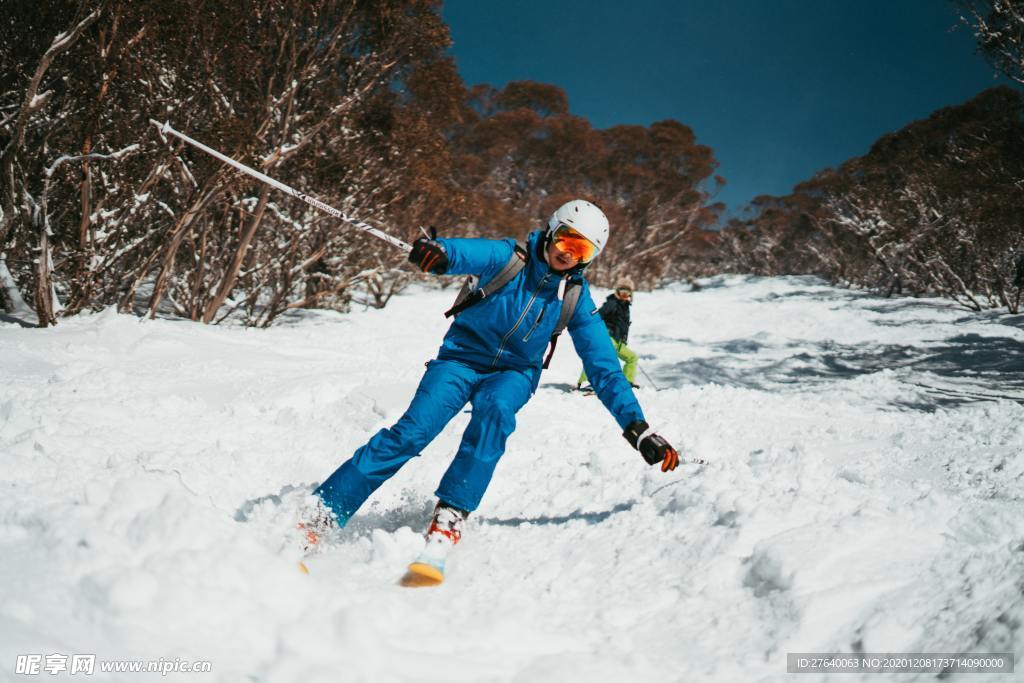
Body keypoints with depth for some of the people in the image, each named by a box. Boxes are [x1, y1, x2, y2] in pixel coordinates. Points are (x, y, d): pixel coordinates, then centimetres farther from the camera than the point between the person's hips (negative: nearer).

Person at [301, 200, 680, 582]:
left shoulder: (575, 299, -4)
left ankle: (447, 525, -36)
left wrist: (639, 429, -10)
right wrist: (437, 252, -56)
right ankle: (317, 519, -18)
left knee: (495, 411, -34)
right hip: (462, 357, -1)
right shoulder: (510, 258, -11)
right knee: (412, 431, -22)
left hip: (514, 374, 2)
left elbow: (605, 369, -3)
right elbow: (466, 253, -31)